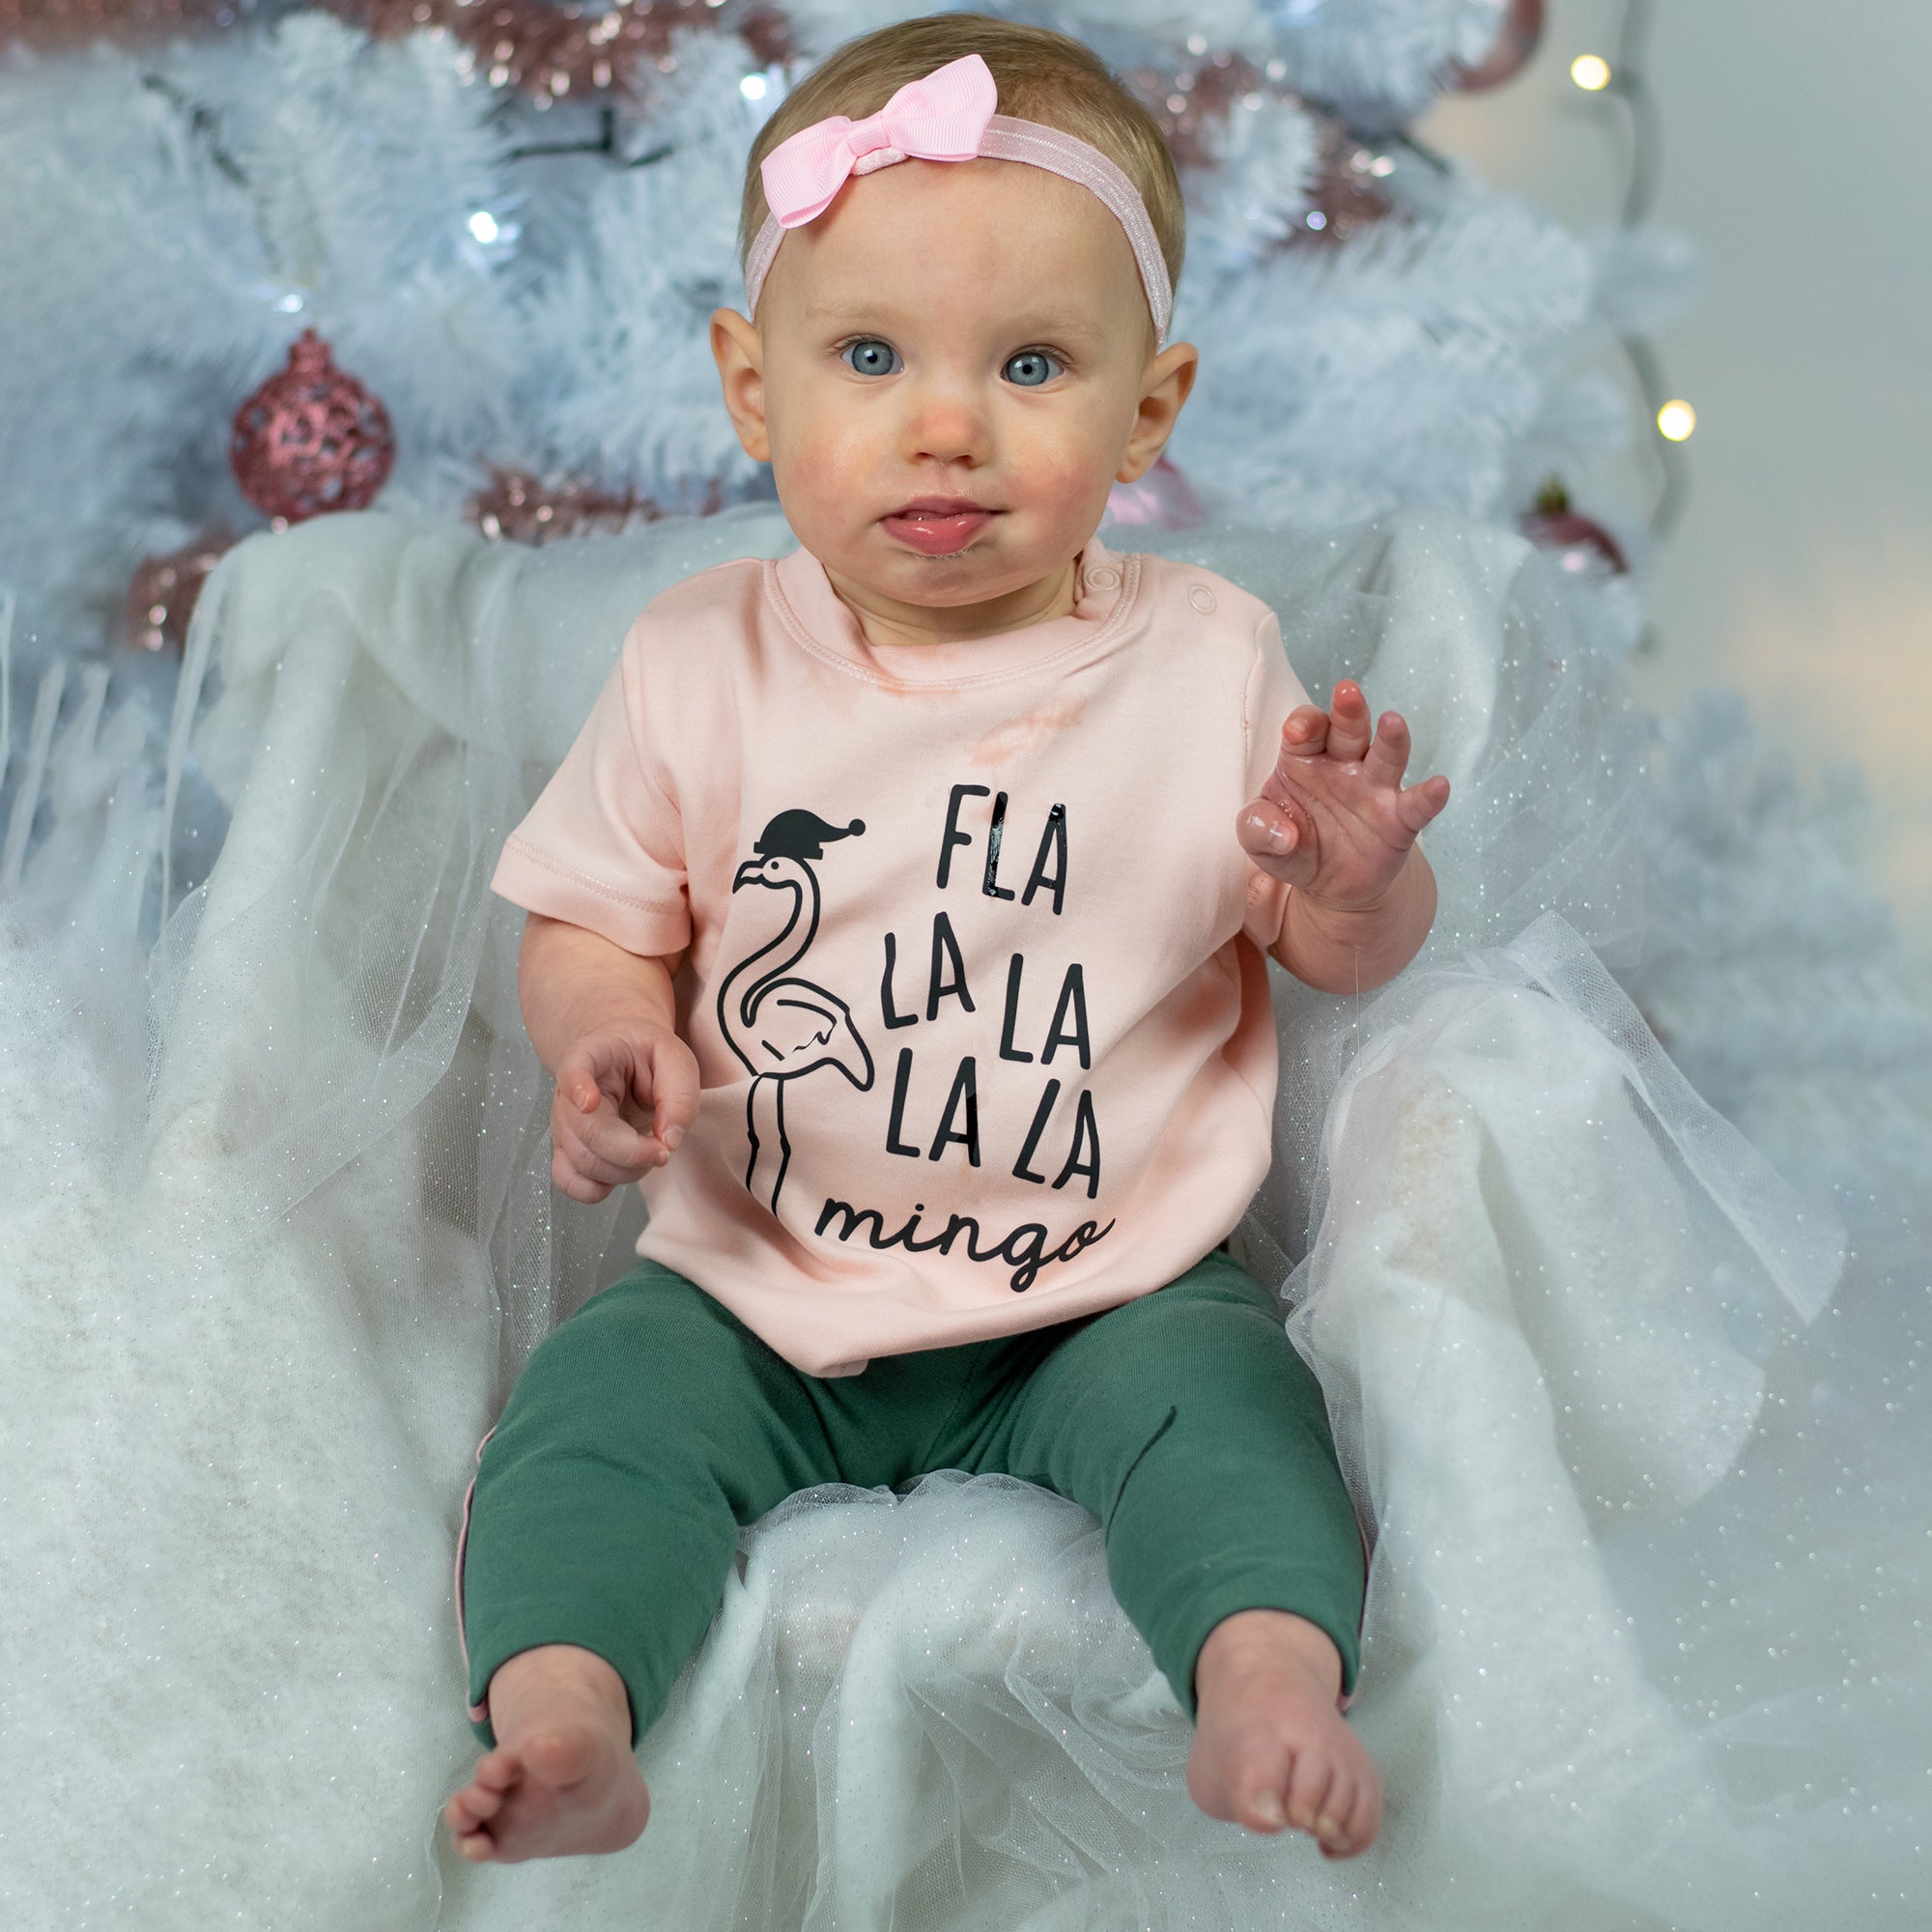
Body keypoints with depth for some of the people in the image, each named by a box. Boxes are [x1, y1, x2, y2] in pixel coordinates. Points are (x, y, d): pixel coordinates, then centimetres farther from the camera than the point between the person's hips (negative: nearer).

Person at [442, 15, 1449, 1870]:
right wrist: (604, 1041, -19)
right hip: (752, 1281, 1)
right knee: (595, 1400, -19)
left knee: (1220, 1395, -26)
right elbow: (590, 927, 5)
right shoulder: (699, 666, -5)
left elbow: (1356, 952, 3)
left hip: (1111, 1281, -1)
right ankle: (560, 1718, -24)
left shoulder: (1208, 661, -6)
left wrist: (1350, 893, -22)